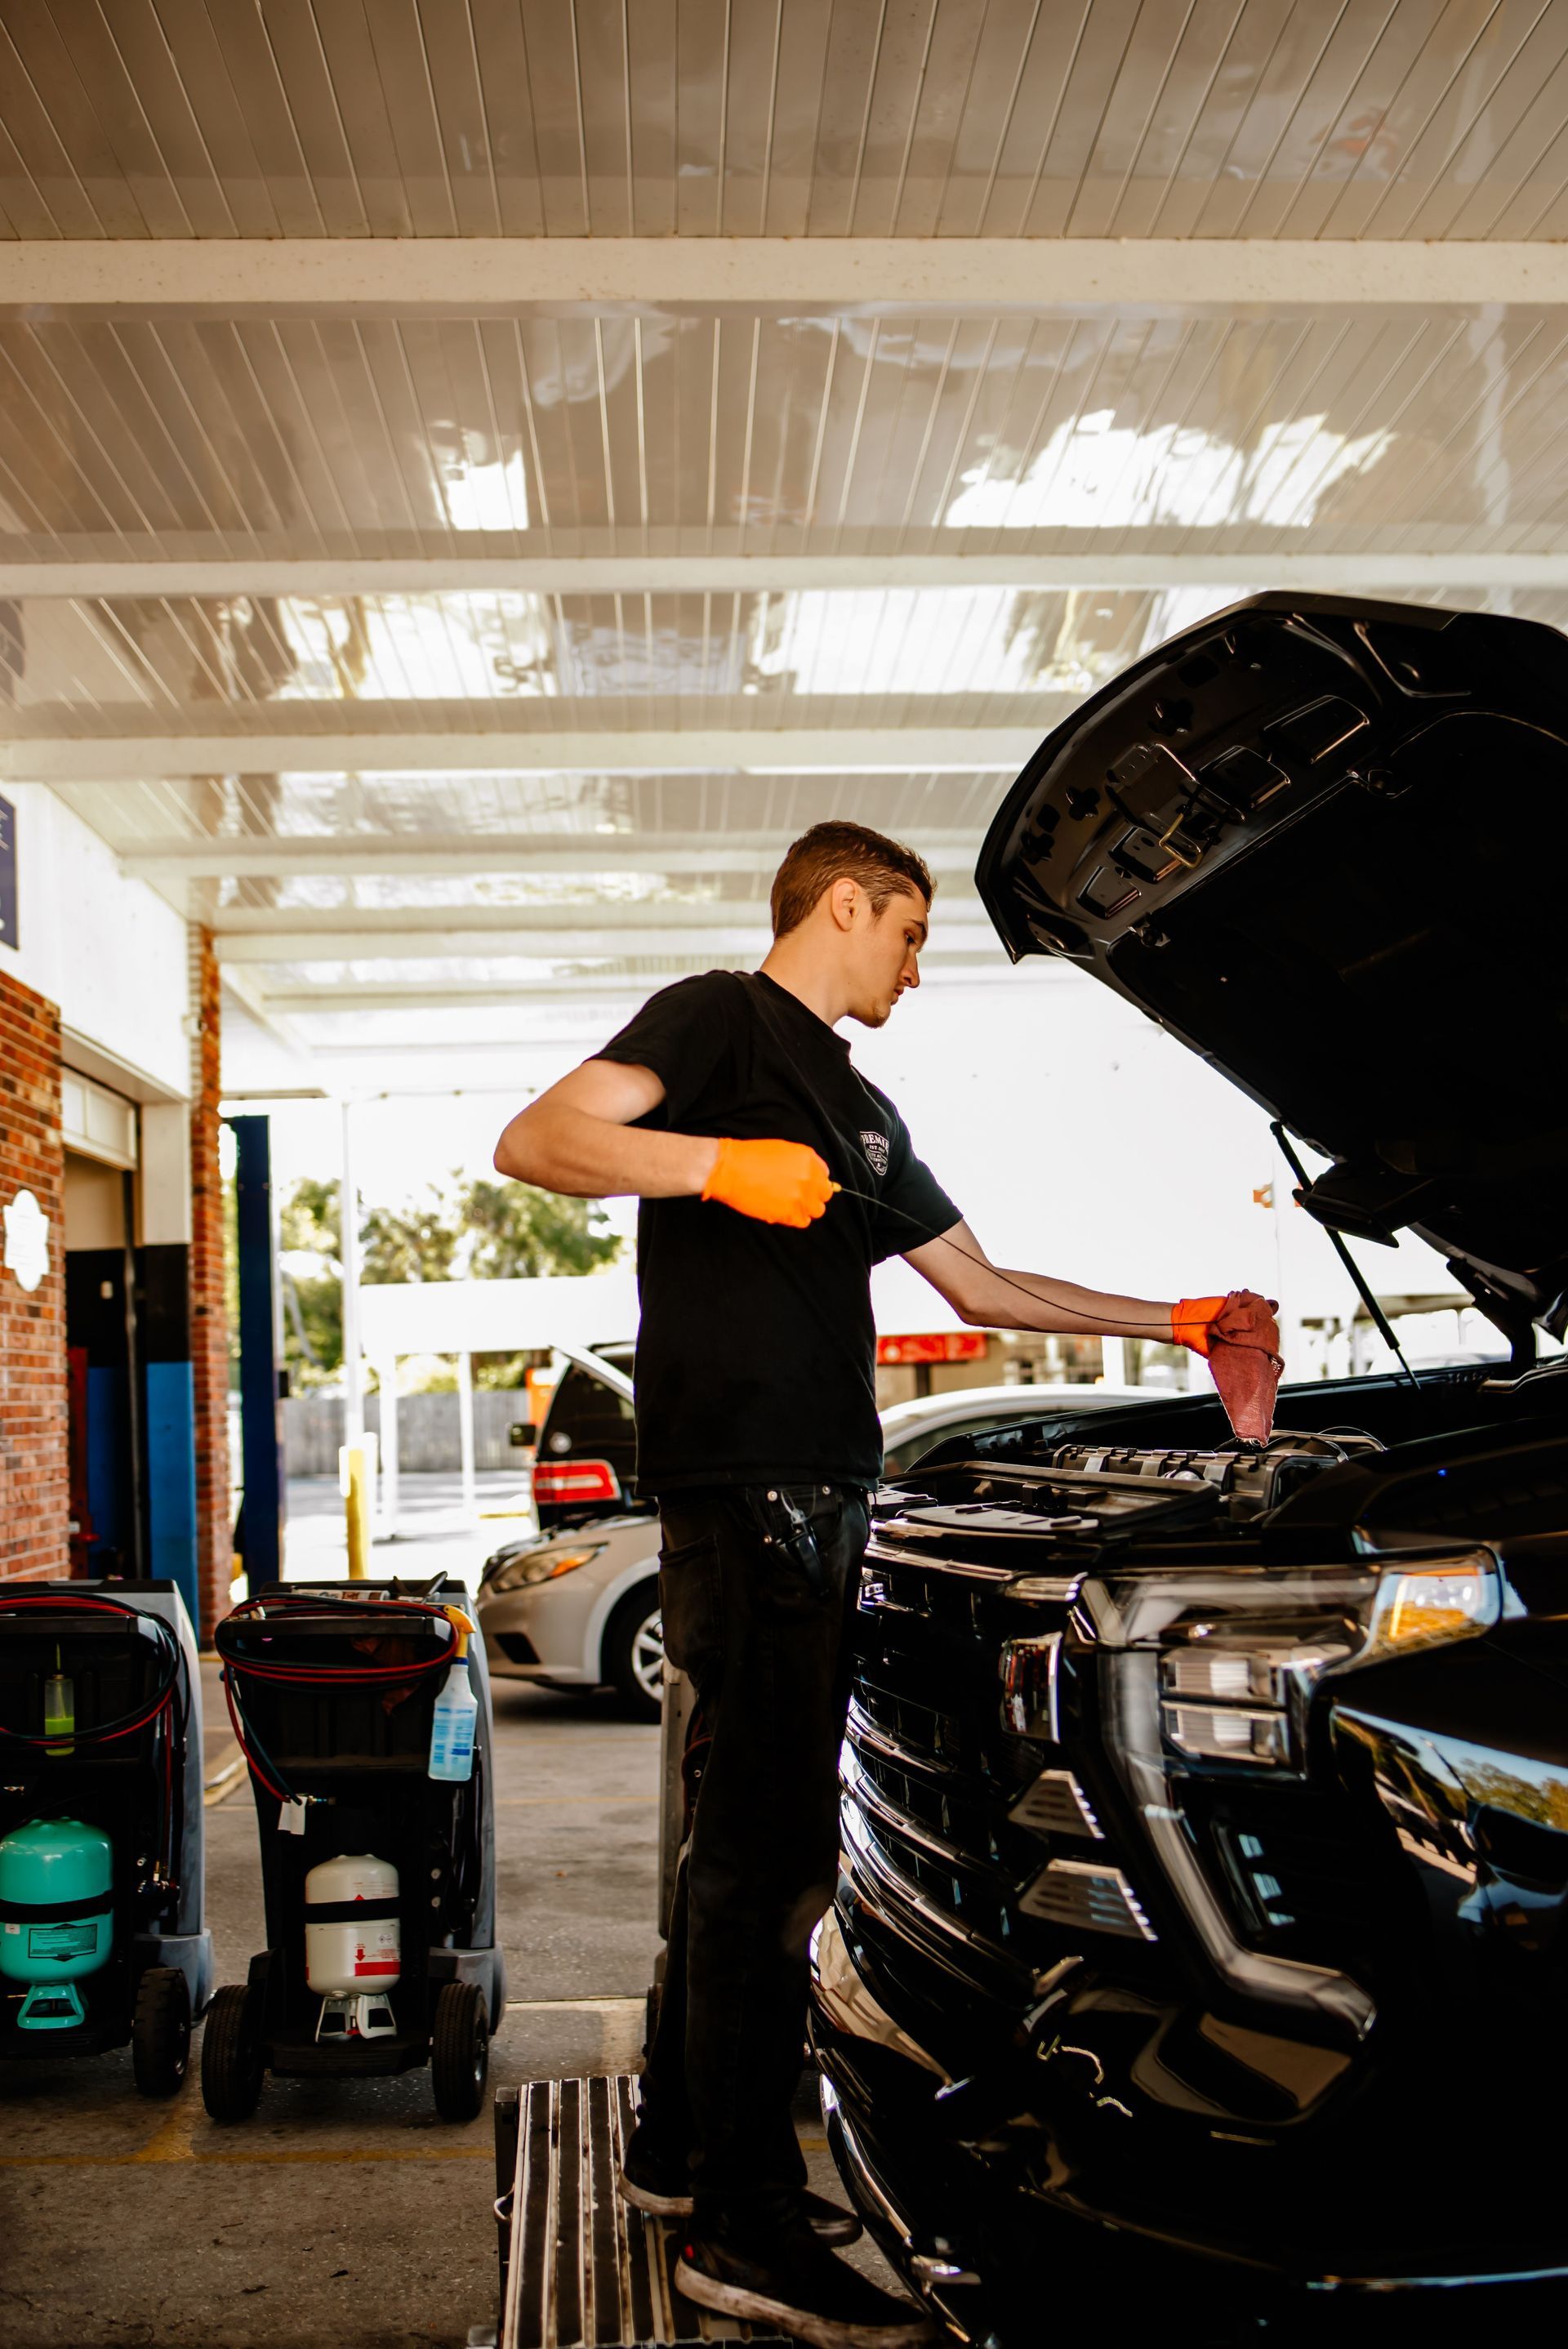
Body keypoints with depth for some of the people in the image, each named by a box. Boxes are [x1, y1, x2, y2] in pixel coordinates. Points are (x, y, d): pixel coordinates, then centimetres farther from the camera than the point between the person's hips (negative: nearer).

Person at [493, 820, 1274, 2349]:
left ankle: (680, 2150, 24)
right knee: (772, 1846, -9)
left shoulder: (860, 1112, 26)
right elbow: (533, 1142, -13)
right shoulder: (718, 1020, 1)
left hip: (816, 1499, 9)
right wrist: (713, 1162, -26)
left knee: (756, 1828, 13)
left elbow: (982, 1287, 30)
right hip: (740, 1488, -9)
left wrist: (1179, 1322, 32)